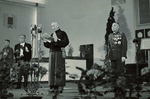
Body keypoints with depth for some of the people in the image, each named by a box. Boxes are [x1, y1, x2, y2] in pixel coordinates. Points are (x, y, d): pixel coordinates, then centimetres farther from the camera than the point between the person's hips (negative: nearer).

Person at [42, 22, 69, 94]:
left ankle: (60, 86, -10)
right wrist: (46, 41, -2)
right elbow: (49, 45, 18)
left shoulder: (62, 33, 3)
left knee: (59, 69, -10)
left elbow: (66, 42, -10)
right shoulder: (52, 35, 21)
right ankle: (54, 86, 0)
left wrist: (57, 40, -19)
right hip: (52, 53, 6)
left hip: (59, 52, -6)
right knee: (52, 69, 0)